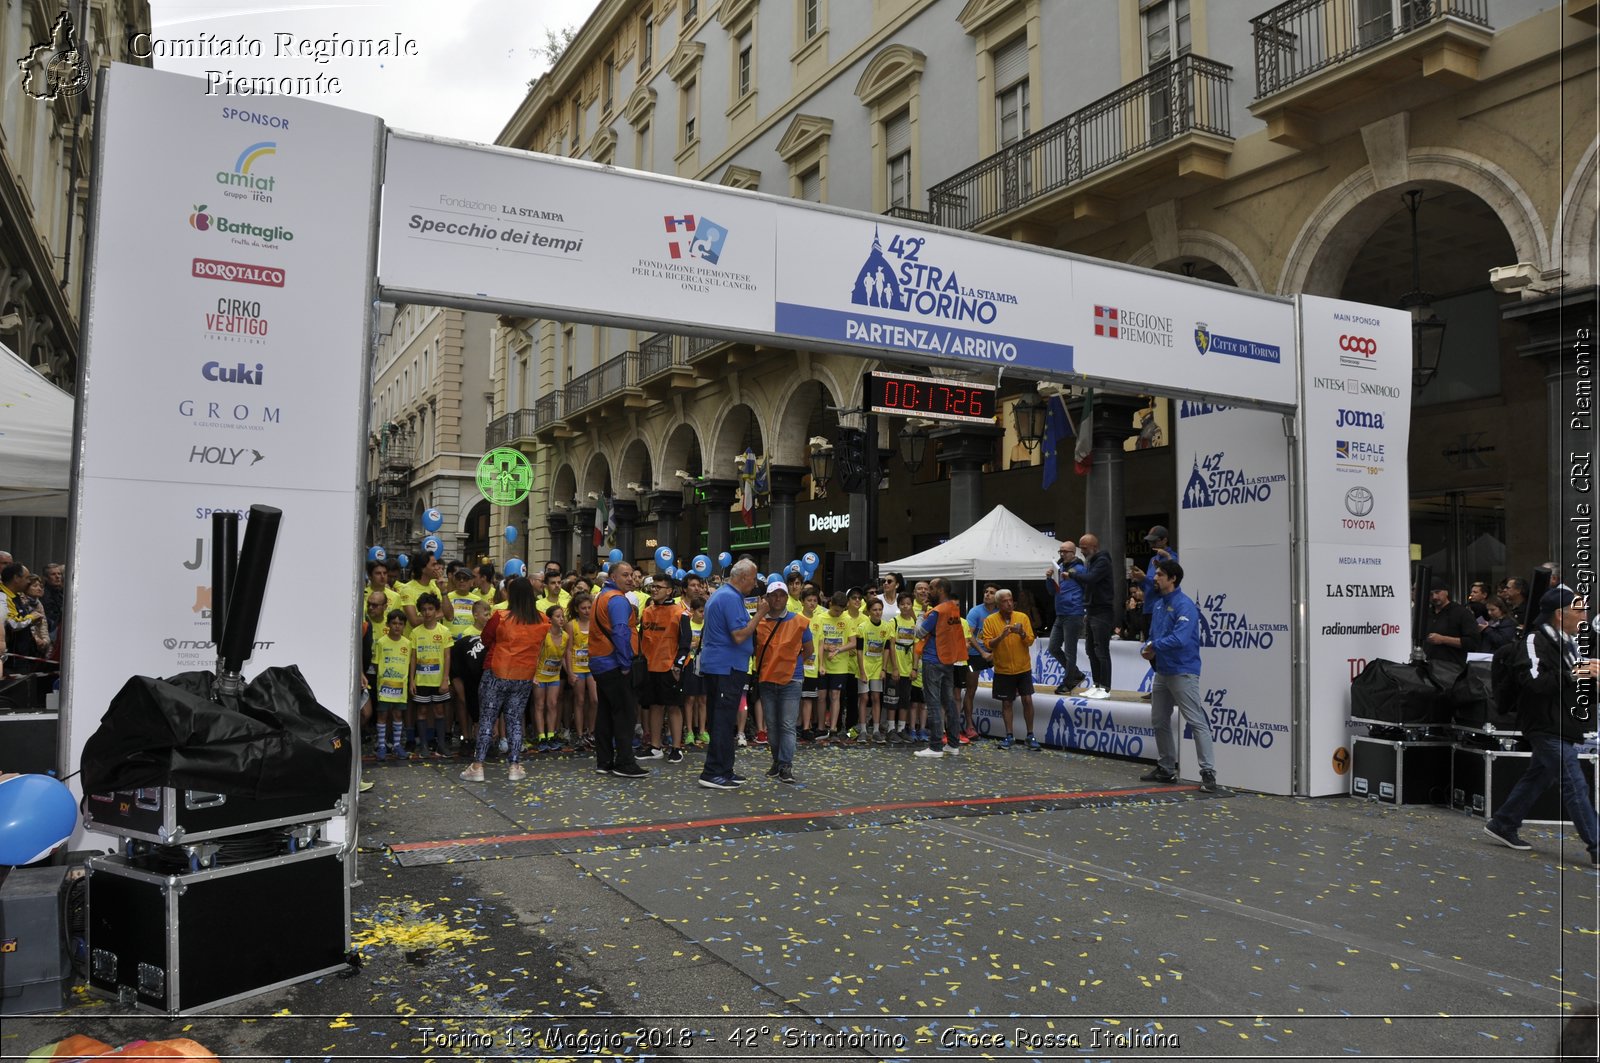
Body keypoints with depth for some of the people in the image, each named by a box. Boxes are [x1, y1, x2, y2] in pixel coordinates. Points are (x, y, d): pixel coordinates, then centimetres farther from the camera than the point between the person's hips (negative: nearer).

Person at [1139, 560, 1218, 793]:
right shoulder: (1158, 605, 12)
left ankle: (1208, 772, -6)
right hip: (1162, 671, 10)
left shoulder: (1184, 605, -16)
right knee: (1159, 721, 15)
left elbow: (1180, 639, -27)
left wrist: (1155, 646, -13)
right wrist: (1147, 650, -3)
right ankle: (1166, 768, 26)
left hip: (1183, 672, -10)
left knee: (1197, 722, -8)